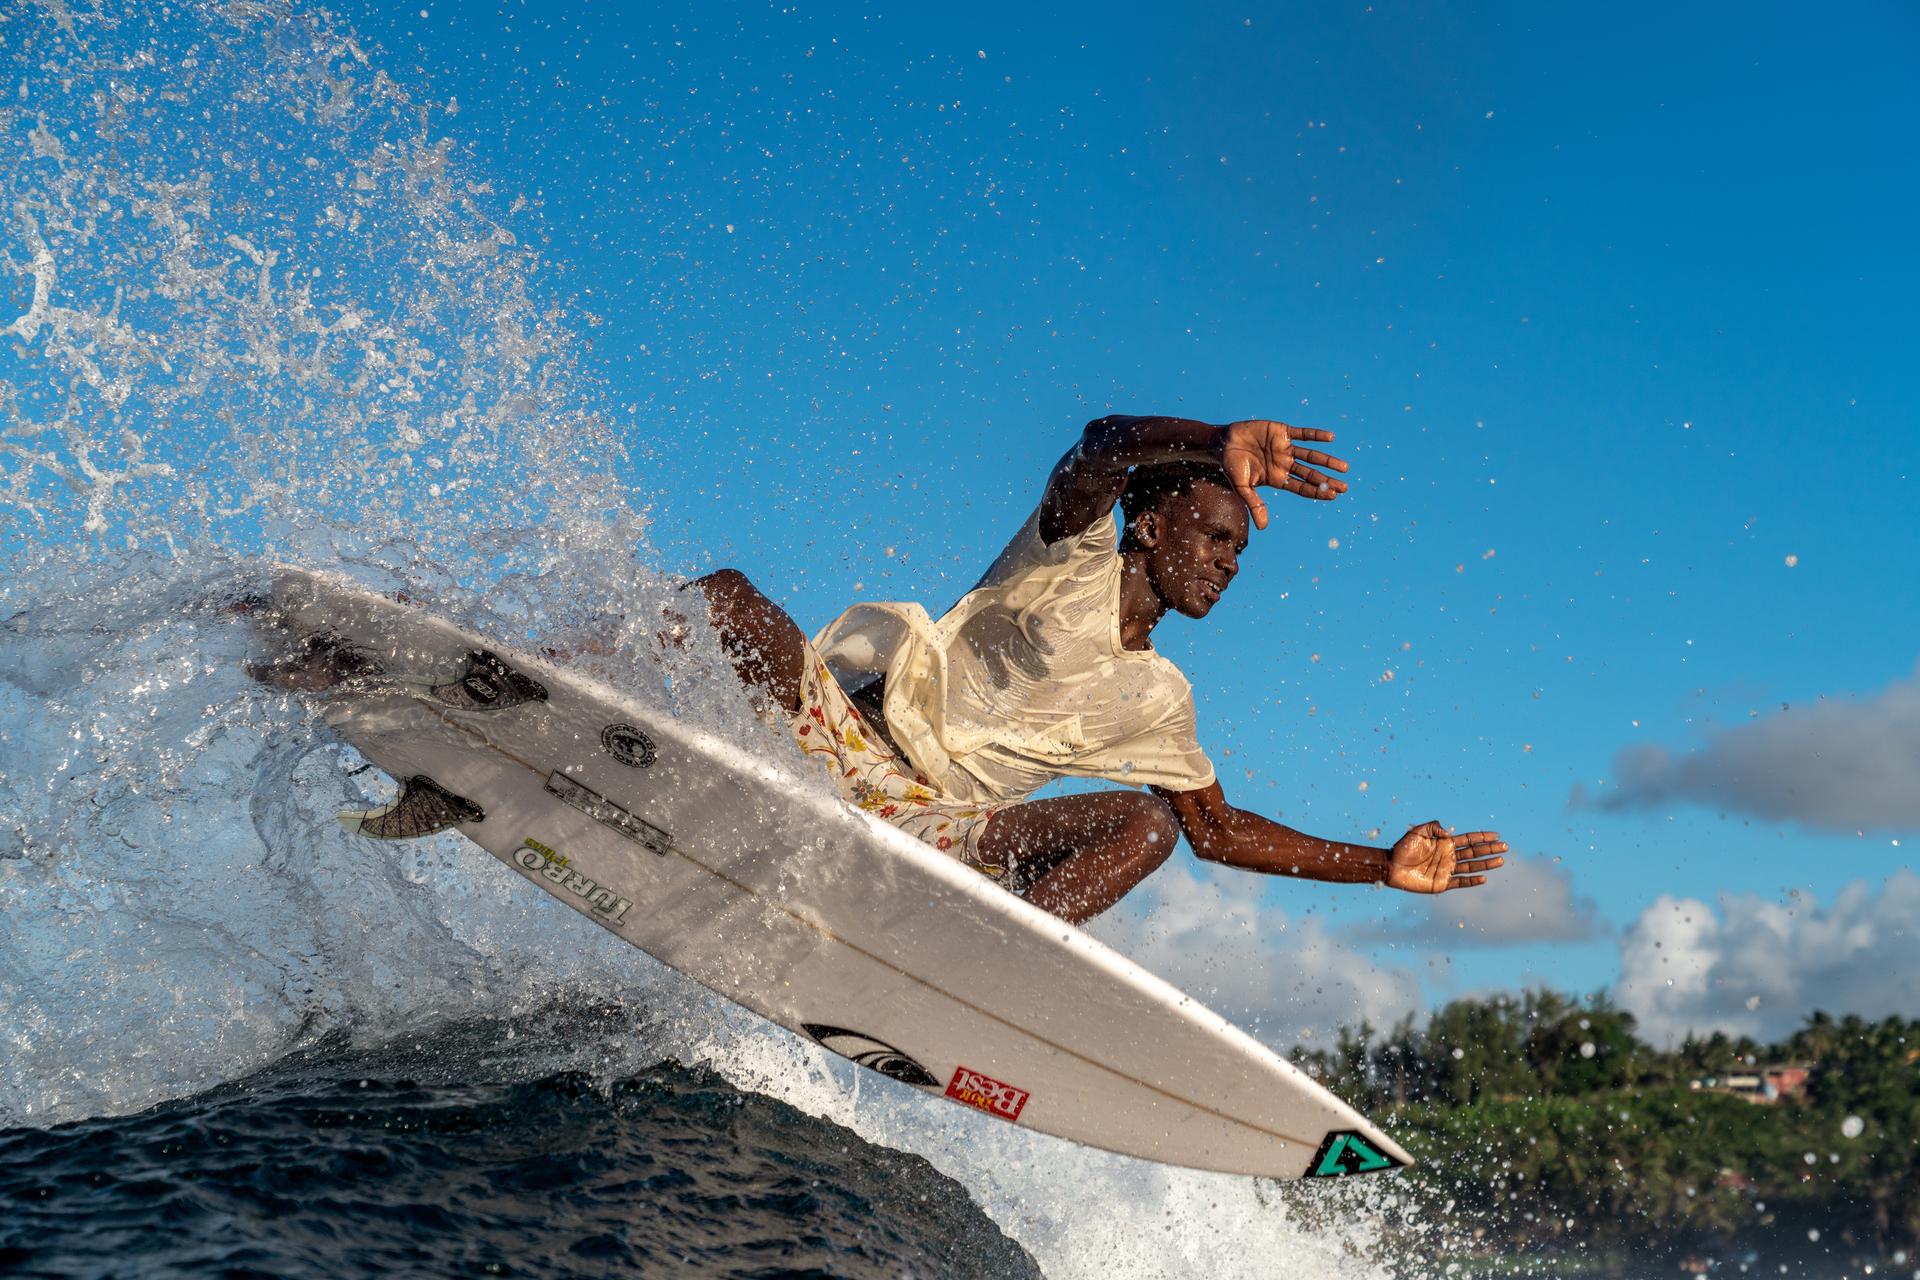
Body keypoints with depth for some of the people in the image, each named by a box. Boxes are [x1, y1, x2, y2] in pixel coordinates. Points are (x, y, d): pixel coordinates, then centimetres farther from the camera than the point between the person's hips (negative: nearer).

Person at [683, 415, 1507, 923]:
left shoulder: (1157, 702, 18)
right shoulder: (1076, 553, 0)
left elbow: (1215, 828, 25)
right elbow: (1100, 449, -21)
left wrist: (1381, 866, 20)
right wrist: (1219, 443, -41)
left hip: (934, 829, 4)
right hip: (846, 729, -4)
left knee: (1150, 823, -19)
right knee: (727, 597, -28)